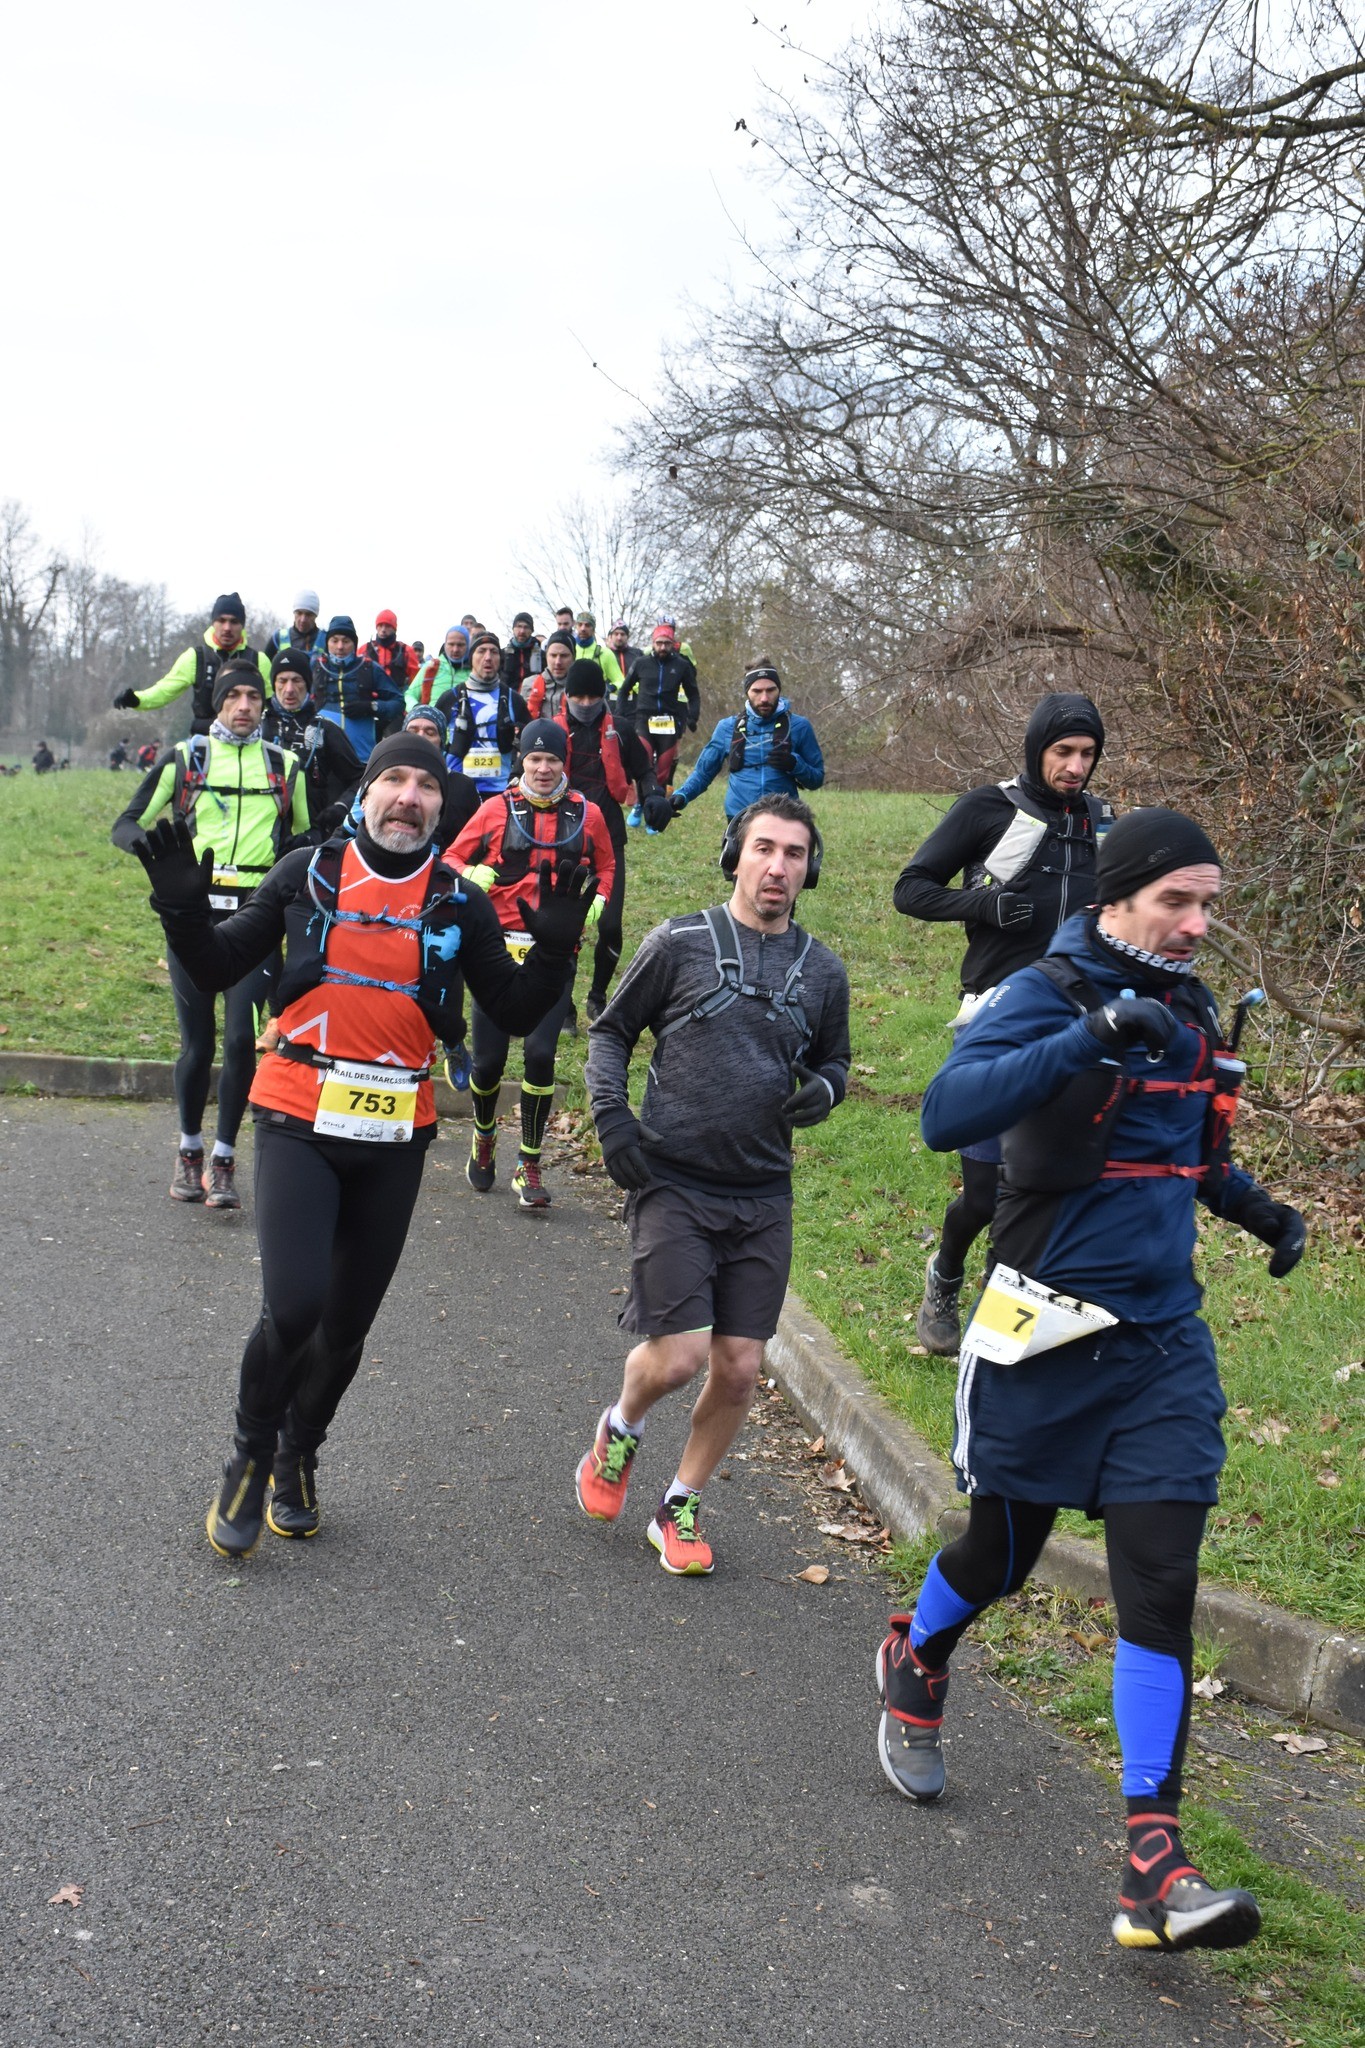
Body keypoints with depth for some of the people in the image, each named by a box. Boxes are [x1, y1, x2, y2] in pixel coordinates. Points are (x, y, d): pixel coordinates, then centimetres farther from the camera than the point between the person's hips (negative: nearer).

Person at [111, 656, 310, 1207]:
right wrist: (147, 842, -17)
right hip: (193, 914, 0)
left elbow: (305, 836, 24)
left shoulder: (285, 765, 11)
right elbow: (126, 824, 6)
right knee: (197, 1044, 2)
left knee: (241, 1038, -10)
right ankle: (189, 1151, 23)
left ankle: (223, 1161, 2)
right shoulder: (183, 759, 6)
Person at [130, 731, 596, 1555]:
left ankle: (299, 1456, 38)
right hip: (300, 1123, -2)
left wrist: (554, 948, -10)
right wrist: (184, 908, -11)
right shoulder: (308, 874, 1)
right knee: (294, 1308, -16)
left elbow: (516, 1013, 6)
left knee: (348, 1323, 12)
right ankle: (250, 1456, 11)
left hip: (396, 1136, 2)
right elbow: (219, 968, 7)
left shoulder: (460, 905, 4)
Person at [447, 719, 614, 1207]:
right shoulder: (496, 810, 2)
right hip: (500, 948, 0)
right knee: (488, 1057, 2)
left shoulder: (587, 815, 5)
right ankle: (484, 1138, 35)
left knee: (541, 1053, -11)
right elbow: (453, 858, 10)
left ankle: (529, 1167, 3)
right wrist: (471, 875, -12)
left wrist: (596, 902, 2)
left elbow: (605, 866, 21)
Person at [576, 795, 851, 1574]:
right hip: (674, 1182, -3)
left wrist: (824, 1088, -2)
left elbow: (833, 1059, 21)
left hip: (762, 1195, 3)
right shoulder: (680, 944, -3)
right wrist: (612, 1117, -7)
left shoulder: (822, 970, 7)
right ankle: (620, 1430, 23)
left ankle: (680, 1508, 22)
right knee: (680, 1355, -11)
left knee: (740, 1368, 2)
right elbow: (611, 1031, 7)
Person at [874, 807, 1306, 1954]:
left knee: (1162, 1585, -4)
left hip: (1162, 1344, 5)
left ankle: (1155, 1867, -4)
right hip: (1046, 1339, -5)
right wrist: (1091, 1036, -39)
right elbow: (948, 1113, -32)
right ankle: (916, 1666, 47)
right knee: (1001, 1554, 12)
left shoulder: (1189, 1012, 9)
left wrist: (1252, 1204, 12)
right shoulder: (1046, 998, -13)